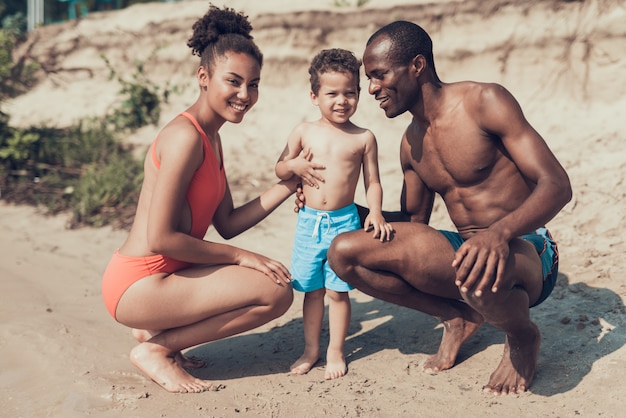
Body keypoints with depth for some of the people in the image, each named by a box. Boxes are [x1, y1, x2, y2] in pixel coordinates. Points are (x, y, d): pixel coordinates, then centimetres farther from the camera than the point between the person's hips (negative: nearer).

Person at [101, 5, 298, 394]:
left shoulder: (211, 138, 11)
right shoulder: (186, 136, -19)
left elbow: (228, 224, 9)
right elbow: (161, 238, -22)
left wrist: (289, 185, 5)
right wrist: (240, 256, -13)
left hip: (165, 274, 9)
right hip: (139, 285, -9)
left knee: (273, 281, 18)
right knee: (277, 292, -14)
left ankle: (158, 332, 12)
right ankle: (156, 348, -3)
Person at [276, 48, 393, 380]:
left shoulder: (364, 138, -1)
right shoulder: (304, 132, 3)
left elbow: (372, 181, 4)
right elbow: (279, 169, 10)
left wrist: (375, 213, -11)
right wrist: (294, 166, -12)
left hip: (345, 222, -2)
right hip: (308, 221, 2)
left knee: (337, 290, 4)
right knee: (312, 290, 12)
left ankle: (335, 352, 20)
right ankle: (311, 349, 26)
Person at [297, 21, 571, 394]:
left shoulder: (485, 102, -12)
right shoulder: (411, 143, 9)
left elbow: (557, 185, -18)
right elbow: (414, 221, 19)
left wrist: (500, 231, -37)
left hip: (527, 254, -6)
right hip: (468, 250, 6)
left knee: (481, 271, -44)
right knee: (344, 252, -10)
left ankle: (523, 336, -4)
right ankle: (460, 318, 7)